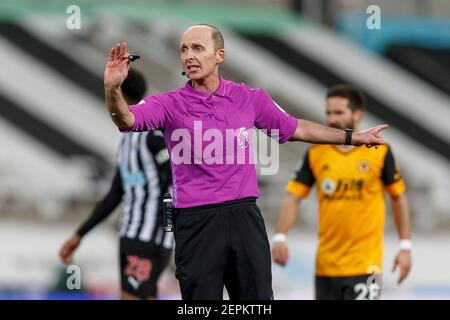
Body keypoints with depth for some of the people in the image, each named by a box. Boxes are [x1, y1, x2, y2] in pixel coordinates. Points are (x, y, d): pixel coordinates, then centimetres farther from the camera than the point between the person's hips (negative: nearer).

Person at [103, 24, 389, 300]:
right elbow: (127, 120, -19)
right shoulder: (170, 104, -2)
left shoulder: (250, 98, 7)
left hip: (244, 217, 2)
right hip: (196, 223, -2)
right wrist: (113, 89, -41)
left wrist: (352, 137, 28)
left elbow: (295, 129, 21)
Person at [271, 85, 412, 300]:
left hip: (364, 265, -3)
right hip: (326, 265, 3)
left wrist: (405, 246, 5)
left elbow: (398, 197, 7)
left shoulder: (379, 151, -3)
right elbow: (293, 198, 1)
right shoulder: (316, 154, 2)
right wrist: (280, 238, -13)